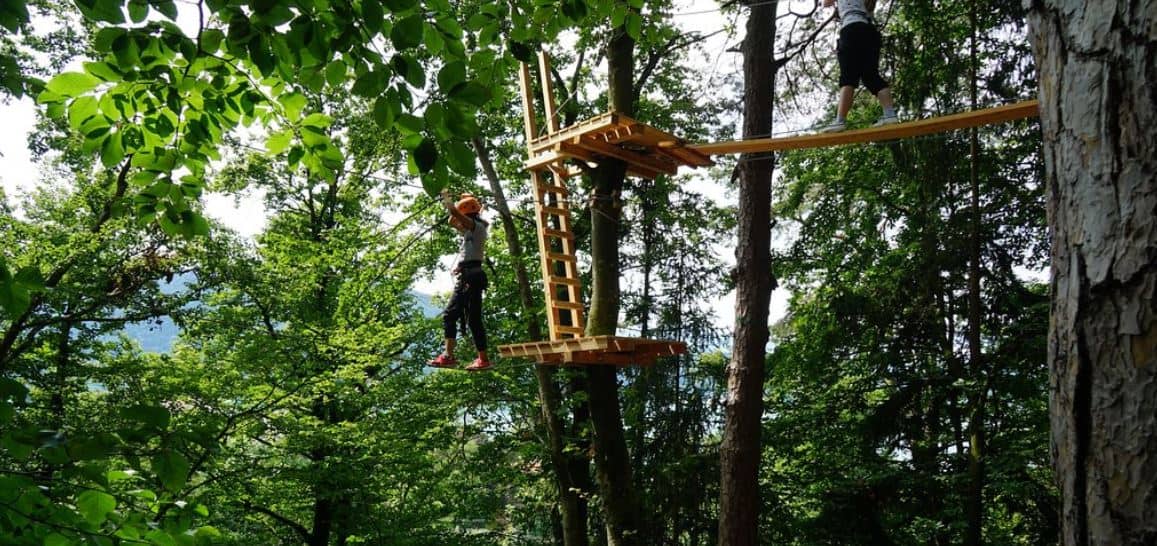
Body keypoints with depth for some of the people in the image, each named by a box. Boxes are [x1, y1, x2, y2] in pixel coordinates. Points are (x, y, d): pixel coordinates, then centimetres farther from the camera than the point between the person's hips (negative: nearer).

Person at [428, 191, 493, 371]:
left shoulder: (477, 226, -4)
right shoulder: (471, 231, 23)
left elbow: (455, 213, -16)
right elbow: (452, 221, 37)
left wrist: (447, 199, 1)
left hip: (470, 275, -10)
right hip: (465, 277, 10)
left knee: (473, 318, -10)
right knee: (449, 315, 5)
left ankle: (483, 359, -9)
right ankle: (449, 355, -1)